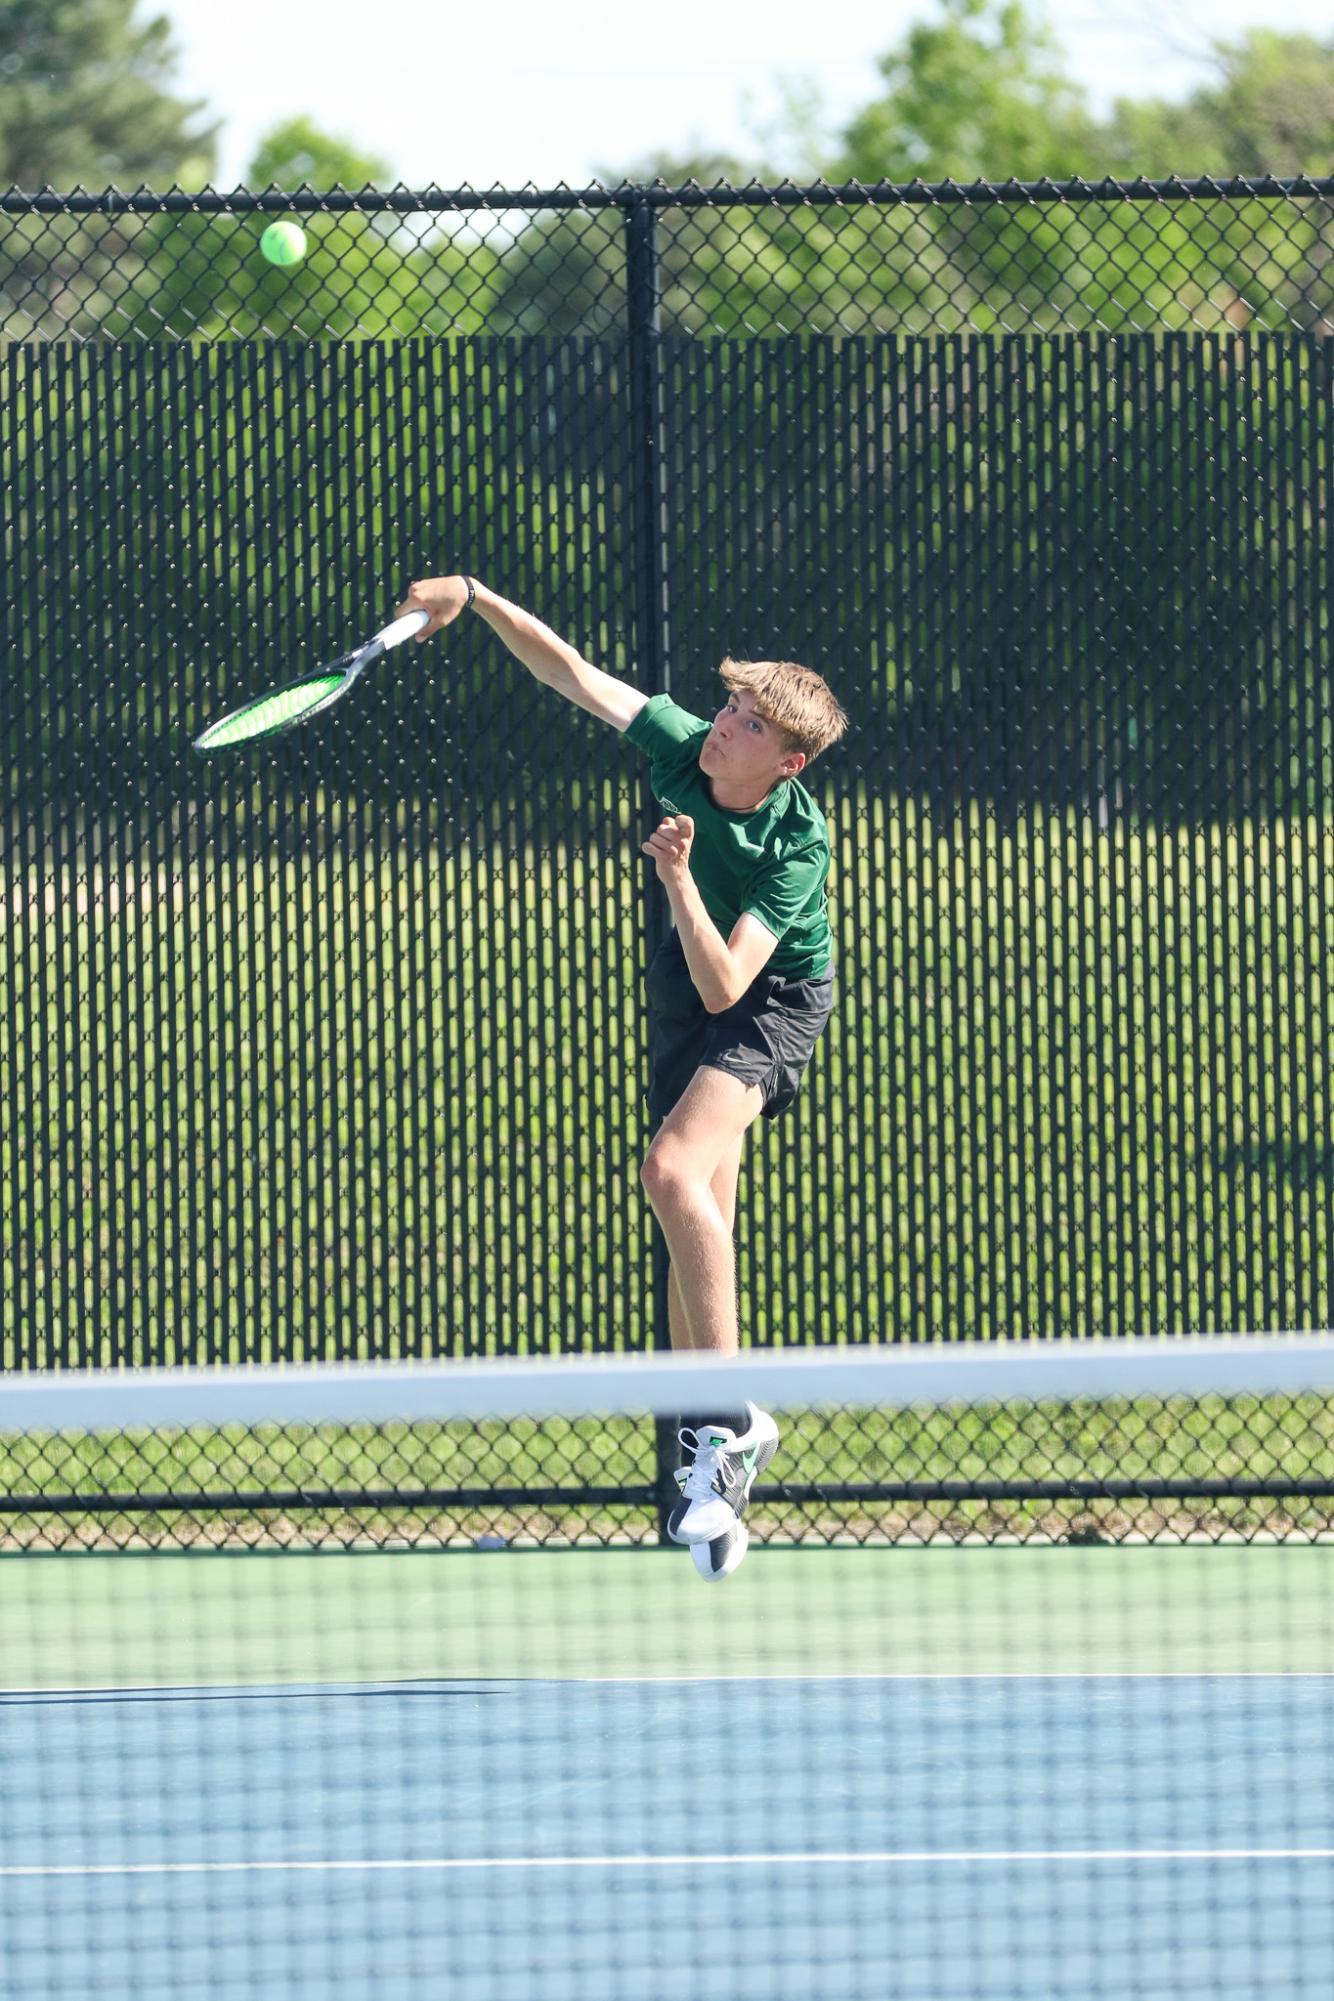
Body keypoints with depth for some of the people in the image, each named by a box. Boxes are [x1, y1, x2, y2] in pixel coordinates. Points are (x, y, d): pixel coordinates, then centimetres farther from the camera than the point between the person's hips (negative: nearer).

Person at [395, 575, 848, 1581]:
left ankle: (730, 1420, -24)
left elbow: (722, 985, -35)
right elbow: (571, 672, -9)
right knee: (699, 1224, 7)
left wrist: (679, 878, -44)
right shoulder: (682, 742, -18)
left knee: (674, 1170, -28)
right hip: (685, 979, 6)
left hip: (775, 998, -6)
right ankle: (711, 1460, 13)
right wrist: (476, 598, -19)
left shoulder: (798, 842, -30)